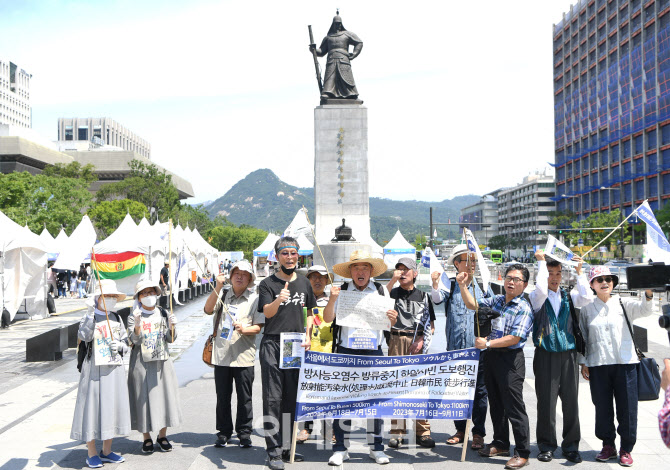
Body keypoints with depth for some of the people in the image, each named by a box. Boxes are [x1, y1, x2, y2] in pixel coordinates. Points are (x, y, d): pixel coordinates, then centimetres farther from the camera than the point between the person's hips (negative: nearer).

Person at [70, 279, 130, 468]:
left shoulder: (117, 318, 12)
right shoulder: (89, 317, -2)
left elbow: (126, 342, 16)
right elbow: (84, 336, -22)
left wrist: (120, 345, -6)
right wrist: (91, 313, -27)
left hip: (114, 368, 5)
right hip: (94, 369, -5)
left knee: (112, 405, 8)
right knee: (93, 405, -2)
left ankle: (107, 451, 22)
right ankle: (92, 454, 11)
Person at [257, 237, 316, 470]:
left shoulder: (304, 283, 11)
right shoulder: (267, 284, -1)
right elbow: (267, 312, -16)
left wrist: (307, 336, 5)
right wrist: (278, 300, -36)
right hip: (272, 345, -4)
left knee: (292, 398, 10)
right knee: (272, 398, -5)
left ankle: (287, 447, 21)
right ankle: (274, 451, 1)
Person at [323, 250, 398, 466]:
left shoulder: (381, 291, 7)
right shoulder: (342, 290, 3)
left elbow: (388, 323, 11)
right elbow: (328, 318, -4)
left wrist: (393, 319, -12)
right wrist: (332, 299, -21)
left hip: (374, 352, 1)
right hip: (346, 351, -1)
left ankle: (377, 448, 19)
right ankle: (340, 448, 12)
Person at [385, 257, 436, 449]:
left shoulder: (423, 296, 15)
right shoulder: (393, 293, 12)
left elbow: (431, 325, 14)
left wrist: (422, 341, -2)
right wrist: (393, 280, -14)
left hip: (417, 342, 1)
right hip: (396, 340, 0)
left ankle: (423, 432, 5)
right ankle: (397, 433, 4)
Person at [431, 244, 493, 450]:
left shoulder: (483, 286, 6)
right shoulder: (450, 285, 3)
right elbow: (438, 298, -15)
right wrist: (435, 283, -34)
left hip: (479, 348, 0)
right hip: (456, 348, 0)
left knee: (480, 391, 3)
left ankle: (478, 433, 16)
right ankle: (460, 430, 23)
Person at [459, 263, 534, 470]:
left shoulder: (524, 308, -11)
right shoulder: (496, 300, 10)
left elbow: (514, 338, -18)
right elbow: (472, 304, 12)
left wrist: (488, 343, -18)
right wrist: (462, 286, -2)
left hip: (511, 359, -7)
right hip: (491, 356, 7)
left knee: (514, 406, -3)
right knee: (495, 403, 16)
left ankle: (522, 453, 7)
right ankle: (500, 444, 31)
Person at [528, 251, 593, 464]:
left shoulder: (568, 296, 9)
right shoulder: (537, 298, -1)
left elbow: (587, 298, -9)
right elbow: (540, 290, -24)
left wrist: (579, 272, -9)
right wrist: (541, 262, -14)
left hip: (568, 355, 3)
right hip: (546, 356, -3)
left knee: (571, 401, 6)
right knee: (546, 401, 3)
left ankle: (571, 446, 18)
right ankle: (547, 446, 16)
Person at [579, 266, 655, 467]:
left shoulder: (624, 304, 3)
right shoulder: (586, 309, 9)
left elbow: (644, 310, -17)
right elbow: (583, 338, 12)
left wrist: (648, 292, -37)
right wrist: (583, 363, 6)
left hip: (625, 363, -1)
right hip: (597, 365, 2)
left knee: (627, 408, 2)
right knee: (602, 408, 7)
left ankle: (626, 450, 16)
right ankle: (608, 446, 23)